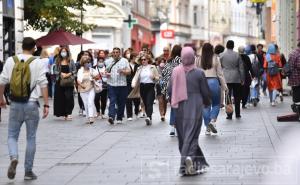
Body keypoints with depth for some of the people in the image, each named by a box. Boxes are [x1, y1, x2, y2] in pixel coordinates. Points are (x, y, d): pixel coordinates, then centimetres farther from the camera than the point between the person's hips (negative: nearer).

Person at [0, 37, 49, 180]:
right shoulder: (38, 63, -4)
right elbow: (43, 84, -8)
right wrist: (46, 105, -5)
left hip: (15, 104, 1)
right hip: (32, 104, -1)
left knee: (12, 136, 11)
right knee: (31, 138, 8)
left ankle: (13, 158, -19)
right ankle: (28, 171, 10)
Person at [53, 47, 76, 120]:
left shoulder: (71, 61, 3)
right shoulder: (58, 62, 7)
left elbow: (74, 70, 3)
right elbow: (55, 71, 5)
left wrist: (69, 74, -12)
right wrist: (61, 73, -10)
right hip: (60, 82, 2)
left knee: (69, 97, -10)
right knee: (61, 98, 2)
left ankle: (69, 113, -6)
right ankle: (63, 113, 12)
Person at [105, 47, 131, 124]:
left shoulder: (124, 61, 5)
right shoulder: (108, 61, 12)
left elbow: (129, 72, 0)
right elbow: (105, 71, 21)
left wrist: (123, 71, -20)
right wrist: (106, 74, -2)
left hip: (122, 84, 0)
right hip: (111, 84, 0)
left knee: (121, 103, 5)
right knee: (112, 101, -13)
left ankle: (119, 118, 16)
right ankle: (111, 117, -25)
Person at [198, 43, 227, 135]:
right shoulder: (215, 59, -2)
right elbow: (220, 73, 1)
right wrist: (224, 86, 8)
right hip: (213, 82, -2)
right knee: (216, 104, 12)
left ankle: (207, 128, 10)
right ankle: (212, 120, -11)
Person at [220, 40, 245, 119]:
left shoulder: (221, 55, -2)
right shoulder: (237, 55, 0)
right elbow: (241, 68, 3)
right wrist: (242, 79, 10)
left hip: (226, 79, -1)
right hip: (236, 79, 1)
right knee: (237, 97, 10)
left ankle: (229, 115, -3)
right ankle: (237, 114, 15)